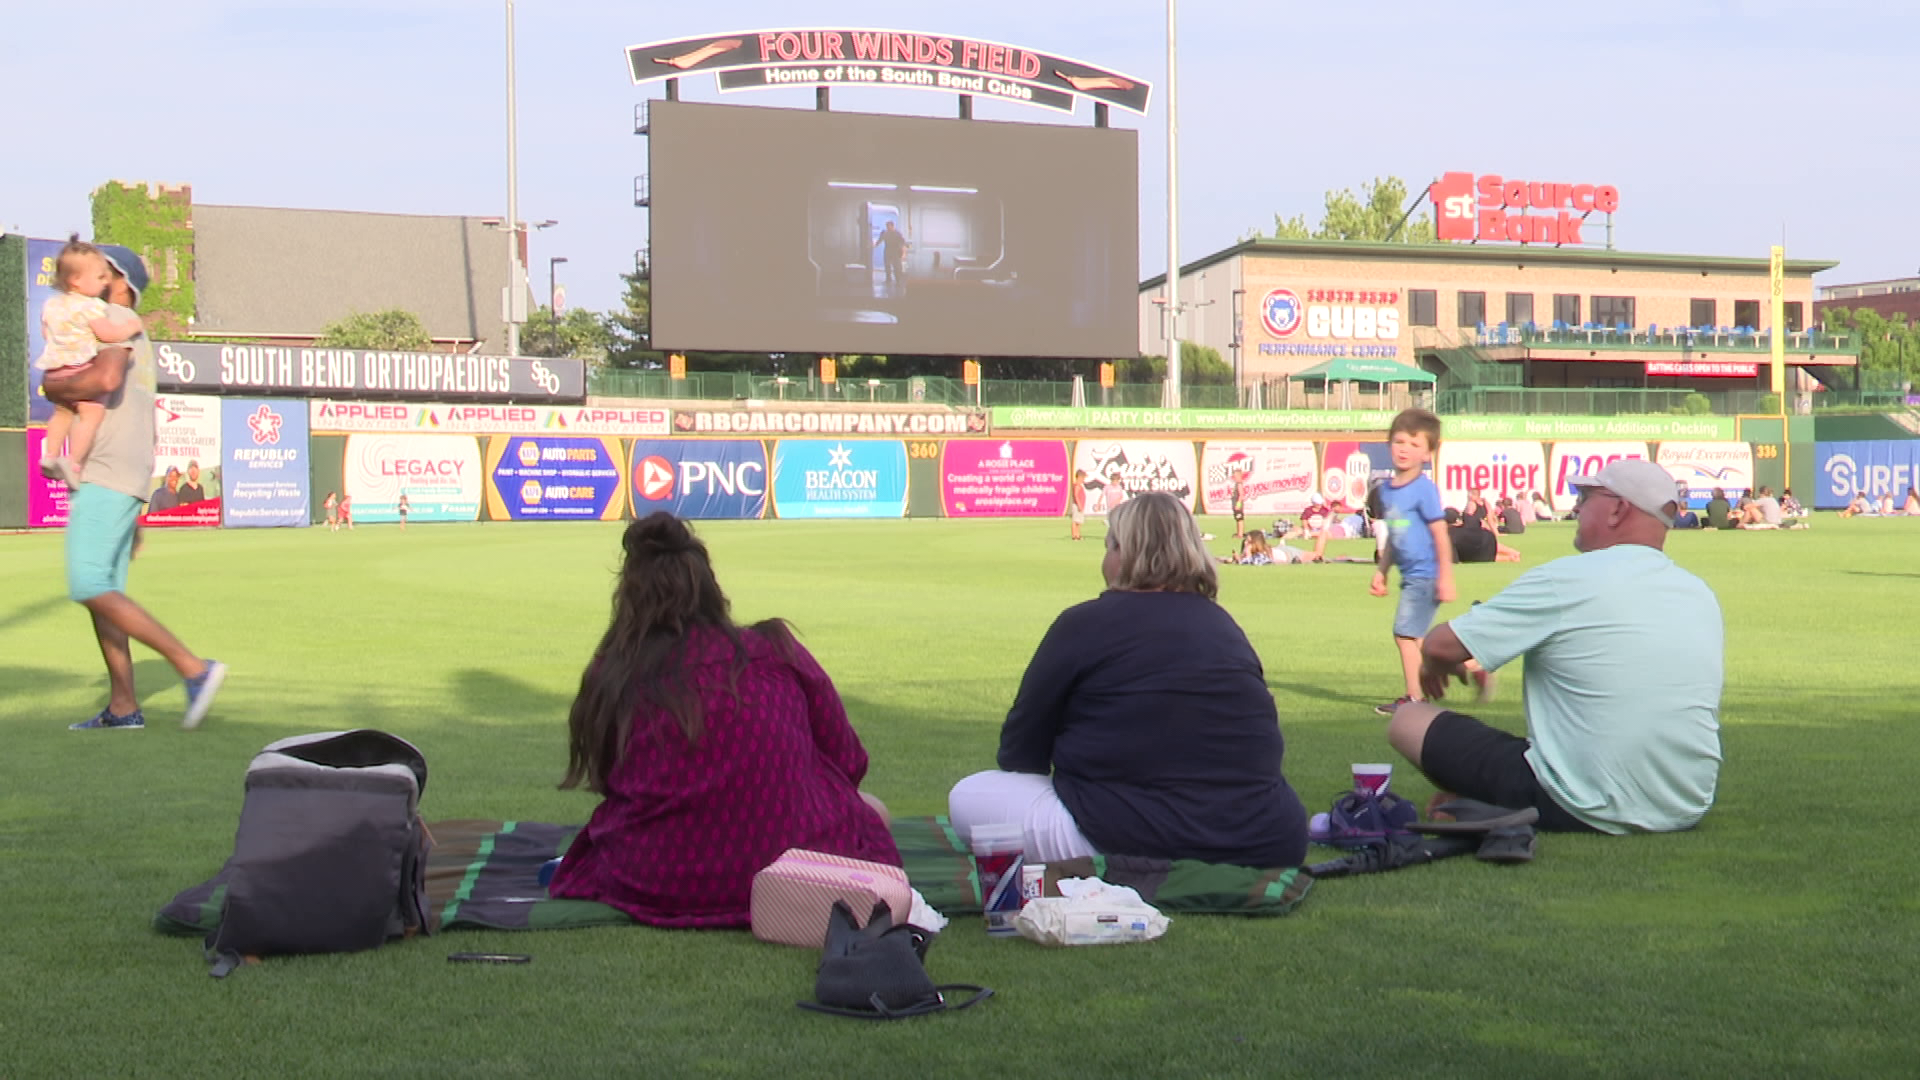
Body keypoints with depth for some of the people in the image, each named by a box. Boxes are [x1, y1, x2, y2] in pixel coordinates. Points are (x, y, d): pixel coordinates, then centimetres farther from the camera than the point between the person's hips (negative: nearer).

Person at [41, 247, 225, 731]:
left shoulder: (116, 319, -5)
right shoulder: (133, 345, 26)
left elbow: (105, 380, -26)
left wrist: (54, 386, -6)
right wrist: (132, 513, 24)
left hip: (107, 474, -10)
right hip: (110, 477, 10)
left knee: (90, 587, -16)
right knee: (101, 589, 8)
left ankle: (194, 667, -20)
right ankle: (123, 707, 8)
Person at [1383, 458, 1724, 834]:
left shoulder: (1567, 579, -14)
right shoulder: (1702, 594, 6)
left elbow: (1441, 645, -11)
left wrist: (1436, 665, 14)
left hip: (1584, 812, -6)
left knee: (1408, 720, 1)